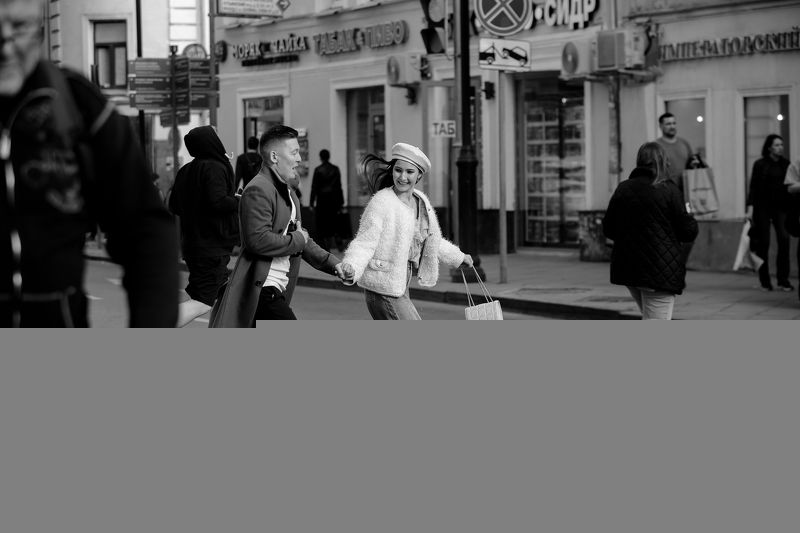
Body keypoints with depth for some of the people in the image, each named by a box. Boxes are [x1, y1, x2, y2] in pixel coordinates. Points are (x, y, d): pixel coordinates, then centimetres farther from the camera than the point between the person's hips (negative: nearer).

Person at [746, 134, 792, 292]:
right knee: (763, 243, 0)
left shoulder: (786, 164, 7)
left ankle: (783, 280, -10)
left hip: (780, 207, 2)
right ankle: (765, 281, 10)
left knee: (784, 239, -13)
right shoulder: (760, 165, 0)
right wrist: (750, 208, -9)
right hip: (762, 206, -2)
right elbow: (753, 188, -1)